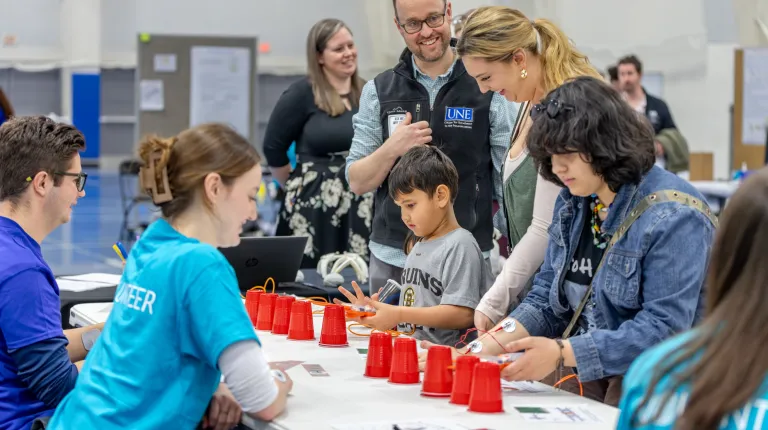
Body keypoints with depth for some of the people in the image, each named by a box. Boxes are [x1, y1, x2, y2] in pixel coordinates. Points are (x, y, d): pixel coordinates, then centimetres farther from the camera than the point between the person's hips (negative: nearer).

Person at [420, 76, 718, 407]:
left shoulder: (673, 217, -14)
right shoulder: (571, 203, 11)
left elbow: (663, 327, -20)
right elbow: (545, 301, 13)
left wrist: (562, 353, -24)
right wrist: (482, 349, -4)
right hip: (577, 373, 7)